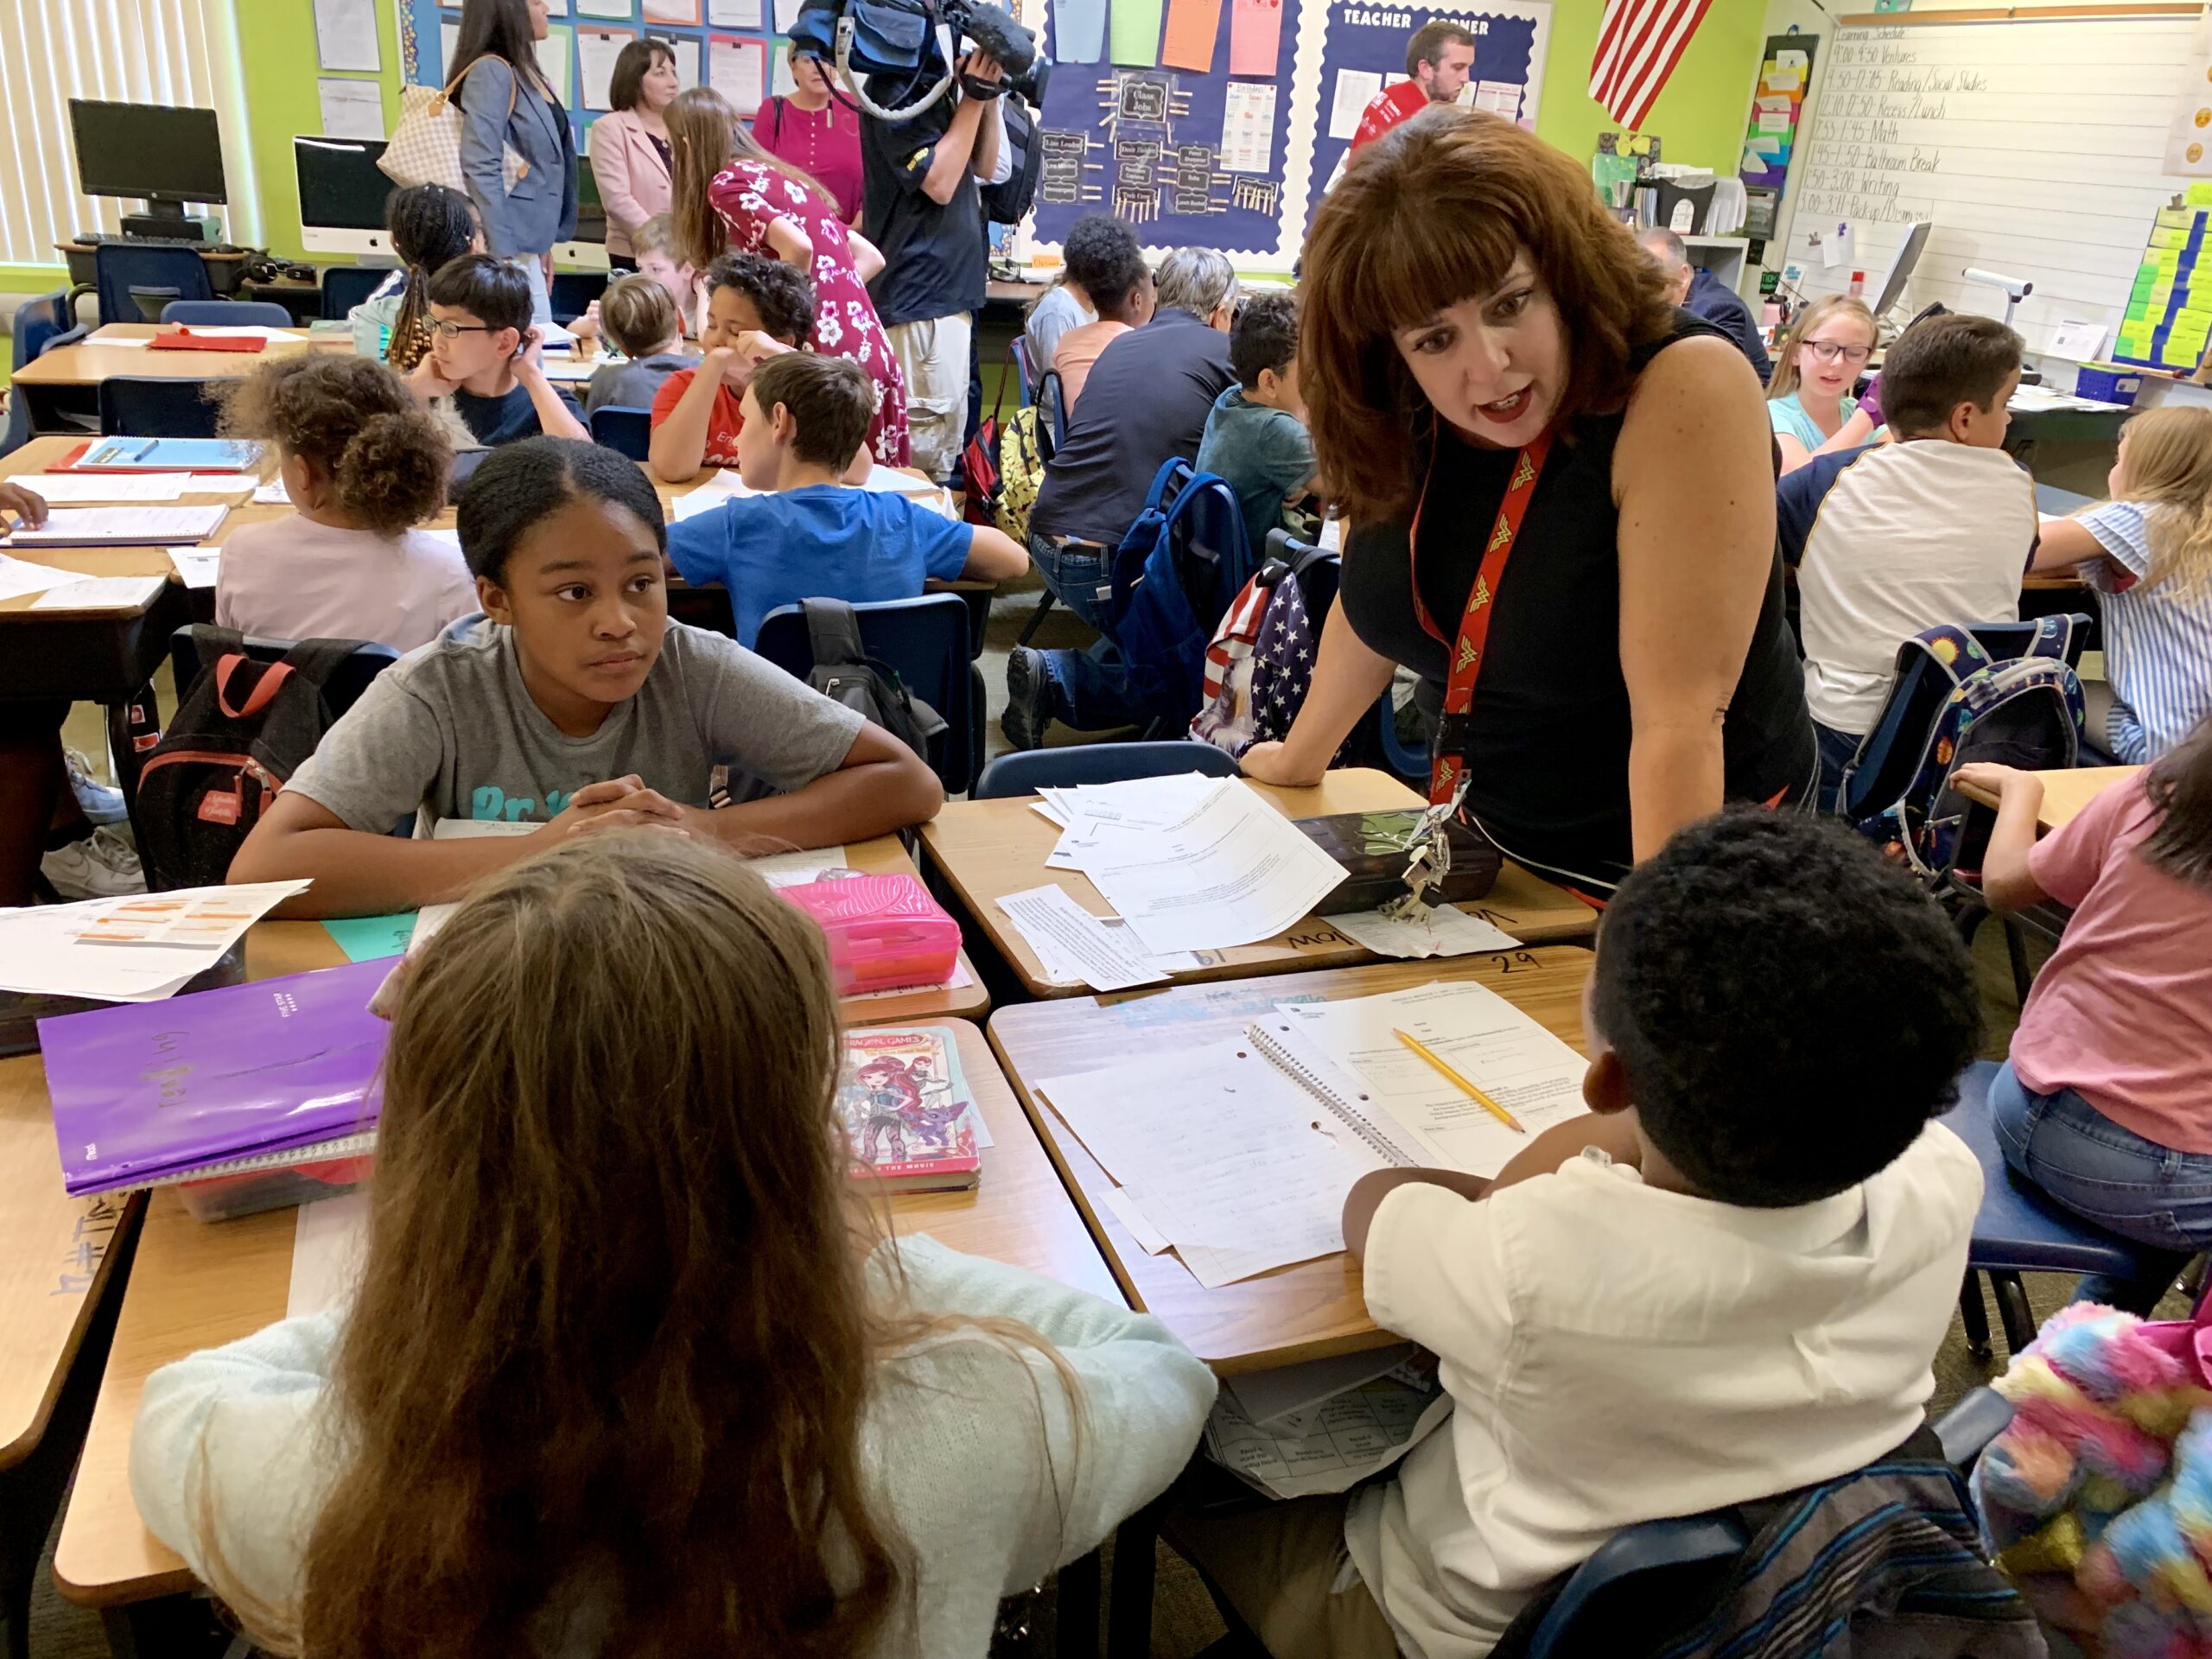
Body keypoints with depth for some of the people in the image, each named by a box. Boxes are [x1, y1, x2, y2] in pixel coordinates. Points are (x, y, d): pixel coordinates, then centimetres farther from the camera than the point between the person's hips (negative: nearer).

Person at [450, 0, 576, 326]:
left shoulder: (528, 73, 14)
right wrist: (502, 255, -22)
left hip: (527, 242, 9)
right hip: (506, 246, -9)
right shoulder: (490, 71, -12)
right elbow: (481, 169, -18)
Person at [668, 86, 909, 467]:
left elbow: (798, 248, -19)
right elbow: (870, 257, 22)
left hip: (822, 361, -8)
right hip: (873, 358, 8)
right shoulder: (780, 175, 22)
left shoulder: (727, 183, -2)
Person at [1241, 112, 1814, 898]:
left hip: (1684, 845, -5)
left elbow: (1684, 714, -32)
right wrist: (1299, 758, 17)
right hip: (1489, 841, 5)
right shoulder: (1399, 422, -10)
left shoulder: (1687, 389, -27)